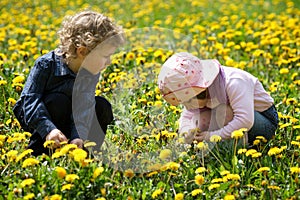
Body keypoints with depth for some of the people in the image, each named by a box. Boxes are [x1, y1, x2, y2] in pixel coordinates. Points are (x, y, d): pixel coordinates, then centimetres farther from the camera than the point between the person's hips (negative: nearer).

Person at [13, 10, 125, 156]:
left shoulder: (91, 73, -16)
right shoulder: (47, 64, -30)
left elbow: (83, 107, -25)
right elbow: (30, 99, -32)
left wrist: (78, 136, -42)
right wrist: (48, 129, -44)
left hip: (68, 114, 4)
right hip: (35, 116, -4)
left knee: (102, 107, -16)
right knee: (59, 101, -34)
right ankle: (38, 152, -22)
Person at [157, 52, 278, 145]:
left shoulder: (233, 83, -33)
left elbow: (246, 121, -42)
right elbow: (186, 116, -2)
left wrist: (213, 135, -40)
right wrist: (186, 132, -26)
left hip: (266, 122, -7)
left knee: (223, 110, -34)